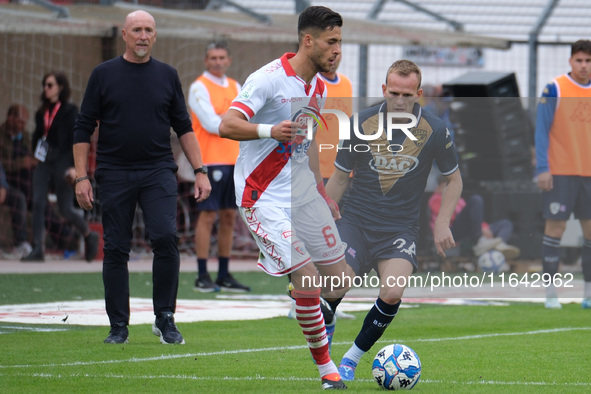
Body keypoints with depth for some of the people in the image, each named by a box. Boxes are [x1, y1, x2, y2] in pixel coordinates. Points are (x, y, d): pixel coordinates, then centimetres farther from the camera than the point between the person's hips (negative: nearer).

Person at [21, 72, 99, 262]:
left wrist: (74, 167, -17)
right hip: (44, 163, 5)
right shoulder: (41, 112, 12)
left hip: (62, 163, -5)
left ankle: (90, 236, 25)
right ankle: (37, 249, -9)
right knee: (38, 204, -9)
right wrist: (36, 154, 5)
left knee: (65, 209, 0)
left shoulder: (70, 111, -5)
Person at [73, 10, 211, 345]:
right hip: (114, 175, 0)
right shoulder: (104, 75, 4)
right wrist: (82, 177, -2)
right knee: (116, 250, 2)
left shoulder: (167, 75, 9)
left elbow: (184, 127, 13)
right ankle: (119, 326, 11)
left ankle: (165, 320, -5)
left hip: (159, 171, 0)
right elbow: (84, 129, 5)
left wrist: (200, 171, 5)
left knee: (166, 237, -16)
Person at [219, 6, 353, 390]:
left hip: (303, 193, 8)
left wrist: (321, 192, 23)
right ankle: (327, 369, -4)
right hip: (263, 197, -8)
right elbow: (227, 126, -26)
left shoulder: (319, 88, 10)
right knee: (308, 280, -18)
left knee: (340, 281, 5)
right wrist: (270, 131, -42)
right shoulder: (269, 78, -16)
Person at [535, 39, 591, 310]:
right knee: (555, 227, -3)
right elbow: (541, 131, -5)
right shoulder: (554, 89, -4)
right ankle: (551, 292, 3)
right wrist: (542, 168, -12)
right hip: (560, 172, -5)